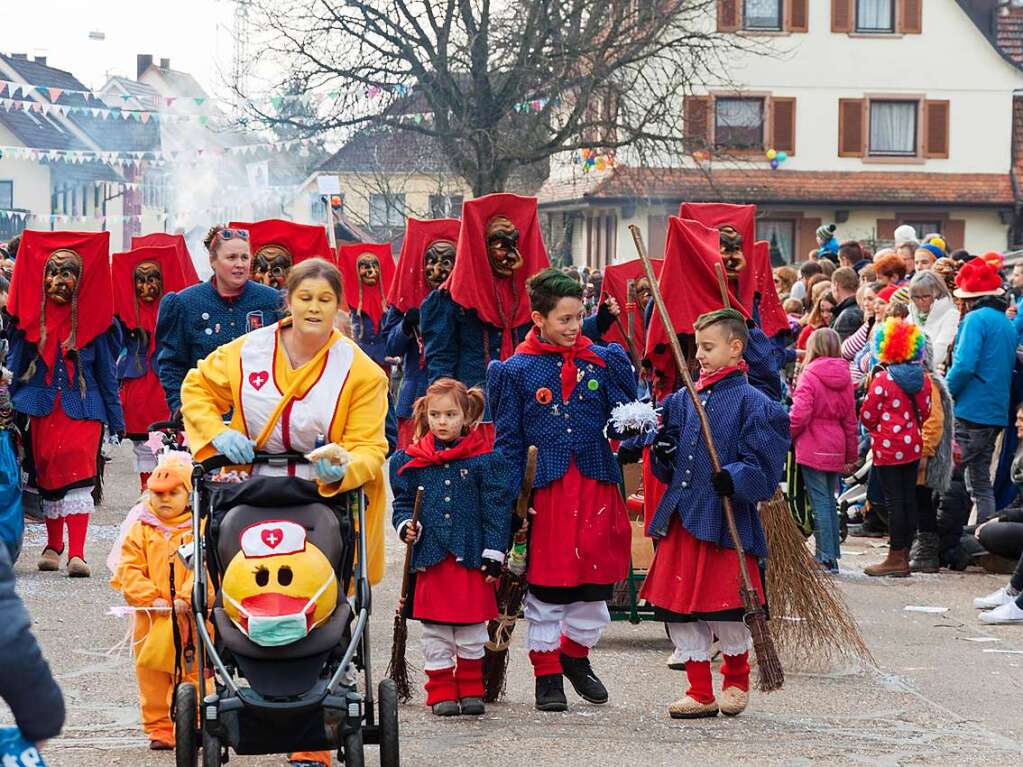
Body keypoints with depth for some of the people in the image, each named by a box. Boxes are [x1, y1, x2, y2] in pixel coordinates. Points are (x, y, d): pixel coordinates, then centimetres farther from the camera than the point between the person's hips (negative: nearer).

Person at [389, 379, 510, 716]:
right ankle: (441, 691, 14)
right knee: (435, 629, 6)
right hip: (429, 555, 2)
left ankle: (471, 689, 18)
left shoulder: (485, 459, -1)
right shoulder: (410, 460, 5)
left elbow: (495, 509, -1)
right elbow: (403, 501, 13)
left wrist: (494, 554, -5)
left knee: (472, 627, 5)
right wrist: (406, 525, -9)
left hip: (471, 555, -1)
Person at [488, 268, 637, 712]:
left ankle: (575, 656, 32)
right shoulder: (517, 371, -1)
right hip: (545, 488, -3)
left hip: (596, 484, 3)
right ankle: (547, 674, 15)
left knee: (594, 583, 9)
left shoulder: (603, 361, 6)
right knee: (545, 585, 2)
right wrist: (513, 498, -5)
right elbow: (508, 440, 1)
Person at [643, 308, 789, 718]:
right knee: (679, 609, 5)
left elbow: (762, 467, -10)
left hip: (726, 519, -6)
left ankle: (736, 680, 25)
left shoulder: (752, 403, -5)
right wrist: (663, 452, -3)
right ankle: (701, 692, 16)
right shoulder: (683, 400, 14)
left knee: (725, 610, -1)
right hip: (682, 516, 6)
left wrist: (734, 478, -27)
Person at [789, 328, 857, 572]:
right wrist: (851, 454, 19)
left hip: (813, 449, -6)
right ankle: (831, 554, 19)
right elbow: (850, 419, 11)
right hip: (836, 450, 6)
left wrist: (787, 435, -1)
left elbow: (799, 414, -20)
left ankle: (826, 559, -4)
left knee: (820, 502, -3)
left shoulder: (810, 376, -12)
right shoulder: (844, 377, 6)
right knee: (829, 500, 15)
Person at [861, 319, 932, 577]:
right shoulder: (922, 378, 2)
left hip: (888, 448, -6)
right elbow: (924, 412, 10)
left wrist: (876, 430, 10)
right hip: (913, 446, 6)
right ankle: (904, 556, 15)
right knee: (909, 500, 9)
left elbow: (867, 415, -10)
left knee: (894, 501, -3)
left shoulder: (883, 378, -14)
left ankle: (896, 558, -1)